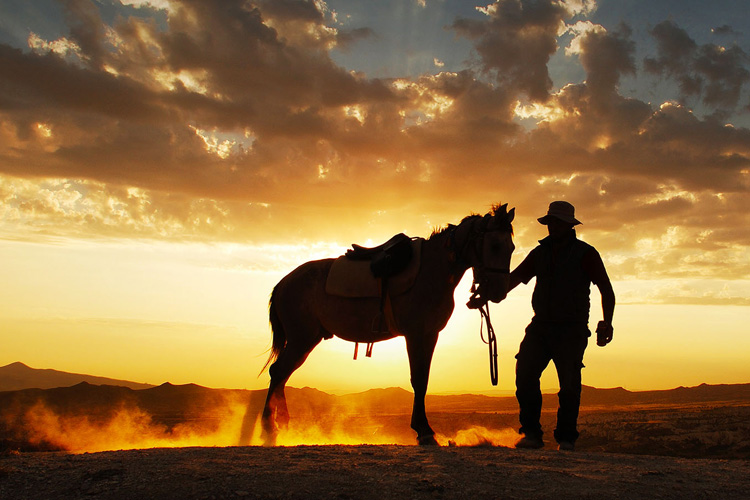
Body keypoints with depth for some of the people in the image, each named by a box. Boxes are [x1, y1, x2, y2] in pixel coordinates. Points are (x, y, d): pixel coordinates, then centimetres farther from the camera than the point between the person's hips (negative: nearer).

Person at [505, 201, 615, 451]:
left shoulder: (585, 253, -2)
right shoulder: (540, 252, 12)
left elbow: (606, 290, -5)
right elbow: (514, 278, 10)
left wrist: (607, 323, -21)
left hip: (571, 330, -4)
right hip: (540, 326, 4)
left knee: (569, 384, -6)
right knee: (525, 375, -10)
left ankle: (566, 438, 8)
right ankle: (531, 434, 0)